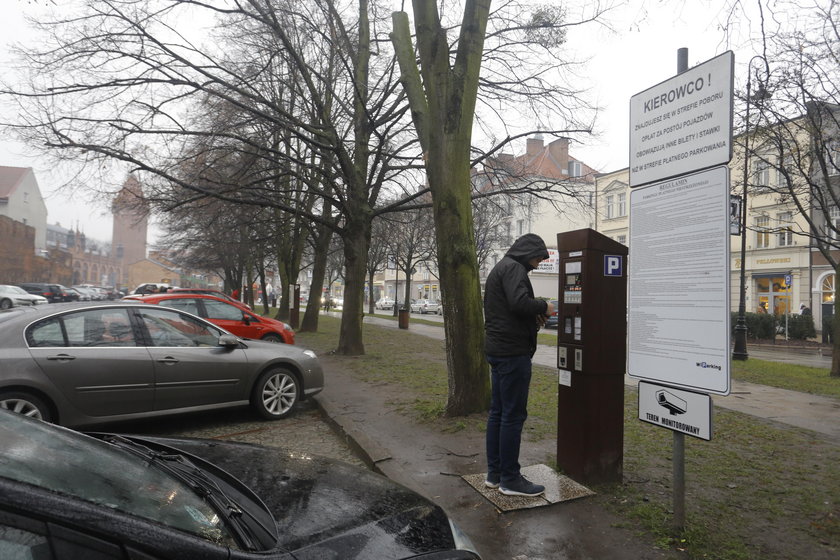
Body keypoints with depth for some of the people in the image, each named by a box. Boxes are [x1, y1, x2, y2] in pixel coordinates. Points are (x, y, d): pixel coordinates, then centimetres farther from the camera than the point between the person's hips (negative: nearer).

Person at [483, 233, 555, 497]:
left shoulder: (500, 268, 21)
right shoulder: (513, 268, -12)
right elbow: (519, 303, -27)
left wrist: (533, 318, 11)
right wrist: (543, 307, -9)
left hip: (496, 348, 11)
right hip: (512, 351, -11)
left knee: (498, 412, 14)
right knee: (513, 415, -4)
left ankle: (494, 473, 22)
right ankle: (510, 479, 4)